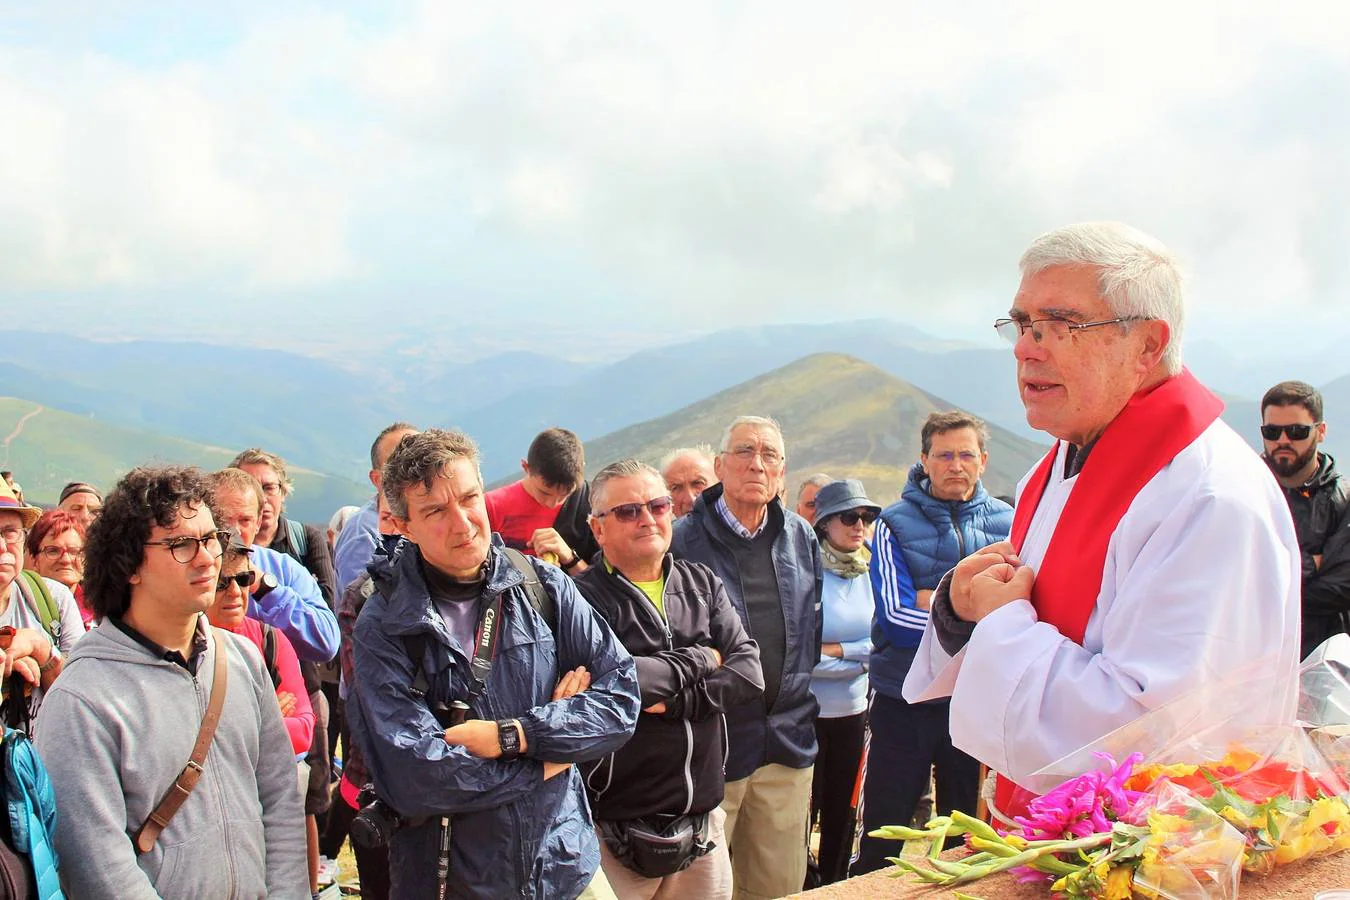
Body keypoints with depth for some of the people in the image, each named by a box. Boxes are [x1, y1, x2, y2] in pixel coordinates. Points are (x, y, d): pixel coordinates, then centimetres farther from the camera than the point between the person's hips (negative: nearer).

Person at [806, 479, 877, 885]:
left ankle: (836, 882, 35)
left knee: (842, 809, 19)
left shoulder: (869, 574, 3)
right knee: (802, 811, 7)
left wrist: (834, 650, -13)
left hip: (852, 712, 5)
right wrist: (859, 657, -11)